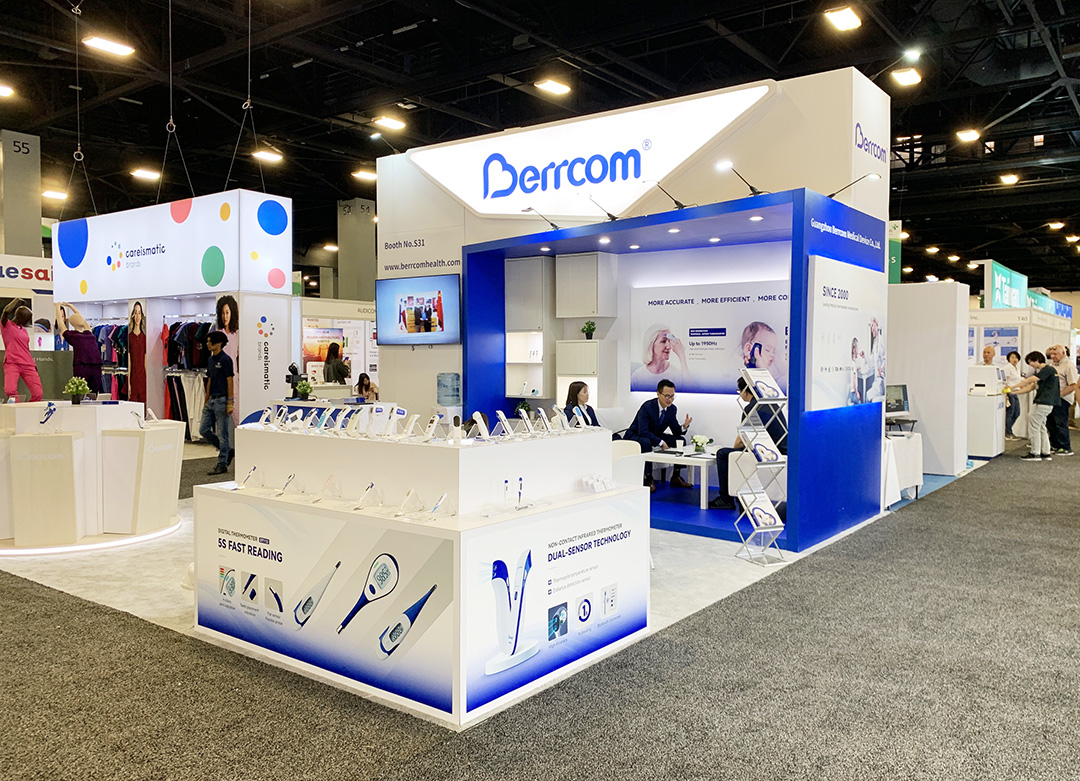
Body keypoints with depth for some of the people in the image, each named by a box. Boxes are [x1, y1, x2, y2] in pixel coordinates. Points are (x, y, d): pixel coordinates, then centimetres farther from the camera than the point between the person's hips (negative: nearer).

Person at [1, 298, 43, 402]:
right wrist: (17, 301, -2)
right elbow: (6, 311, -17)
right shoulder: (6, 325, 3)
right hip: (11, 363, -6)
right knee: (10, 391, -26)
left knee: (37, 393, -9)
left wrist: (34, 364, 19)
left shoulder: (24, 330, 22)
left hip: (27, 365, 6)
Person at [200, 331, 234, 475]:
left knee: (222, 433, -2)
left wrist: (230, 403, -17)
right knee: (203, 430, 8)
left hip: (222, 400, -9)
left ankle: (222, 465, 4)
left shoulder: (225, 360, -11)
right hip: (211, 400, 9)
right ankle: (227, 450, 21)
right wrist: (206, 402, 19)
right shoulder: (210, 360, 14)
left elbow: (230, 382, -13)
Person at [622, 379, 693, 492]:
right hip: (635, 437, -7)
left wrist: (684, 427, -21)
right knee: (646, 442, -40)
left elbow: (676, 431, 1)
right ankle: (648, 479, -29)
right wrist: (660, 442, -36)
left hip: (655, 436, 7)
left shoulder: (672, 409, -4)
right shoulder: (647, 407, -26)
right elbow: (643, 432, -33)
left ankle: (676, 477, -1)